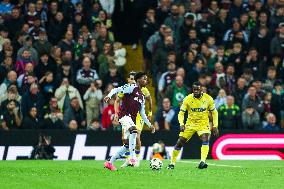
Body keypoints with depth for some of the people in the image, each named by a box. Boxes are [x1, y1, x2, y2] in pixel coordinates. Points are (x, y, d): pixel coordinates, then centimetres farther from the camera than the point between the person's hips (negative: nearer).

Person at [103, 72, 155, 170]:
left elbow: (142, 113, 29)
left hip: (132, 120, 8)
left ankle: (110, 163, 13)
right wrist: (109, 96, -27)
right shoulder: (131, 87, 1)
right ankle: (132, 157, -36)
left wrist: (149, 125, 25)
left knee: (127, 144, 4)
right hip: (125, 115, -8)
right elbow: (116, 90, -7)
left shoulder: (142, 96, 24)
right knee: (134, 131, -34)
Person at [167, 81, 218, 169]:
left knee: (205, 140, -28)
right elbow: (181, 113, -8)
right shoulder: (188, 99, -11)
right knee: (180, 142, -2)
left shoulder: (208, 99, -9)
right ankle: (172, 163, 14)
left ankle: (202, 162, -36)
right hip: (190, 124, 1)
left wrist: (215, 126, -3)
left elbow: (214, 112, 3)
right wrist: (182, 124, -25)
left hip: (203, 124, -1)